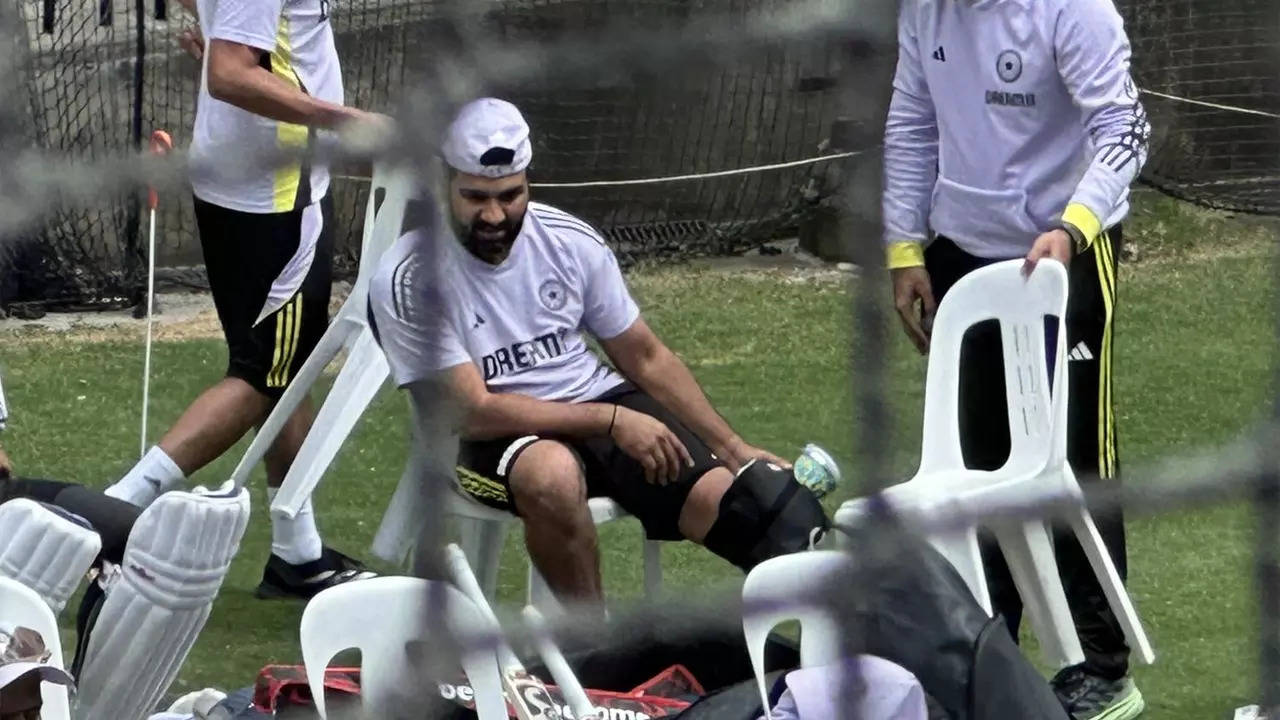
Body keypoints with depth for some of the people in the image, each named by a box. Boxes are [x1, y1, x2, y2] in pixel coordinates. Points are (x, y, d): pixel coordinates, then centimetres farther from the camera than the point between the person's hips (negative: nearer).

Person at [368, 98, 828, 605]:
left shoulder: (571, 241, -3)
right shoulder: (407, 280, -17)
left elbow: (646, 358, 10)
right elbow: (475, 413, -20)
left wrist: (733, 448, 6)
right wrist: (613, 421, -23)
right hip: (488, 435, -4)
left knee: (720, 497, -22)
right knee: (551, 473, -38)